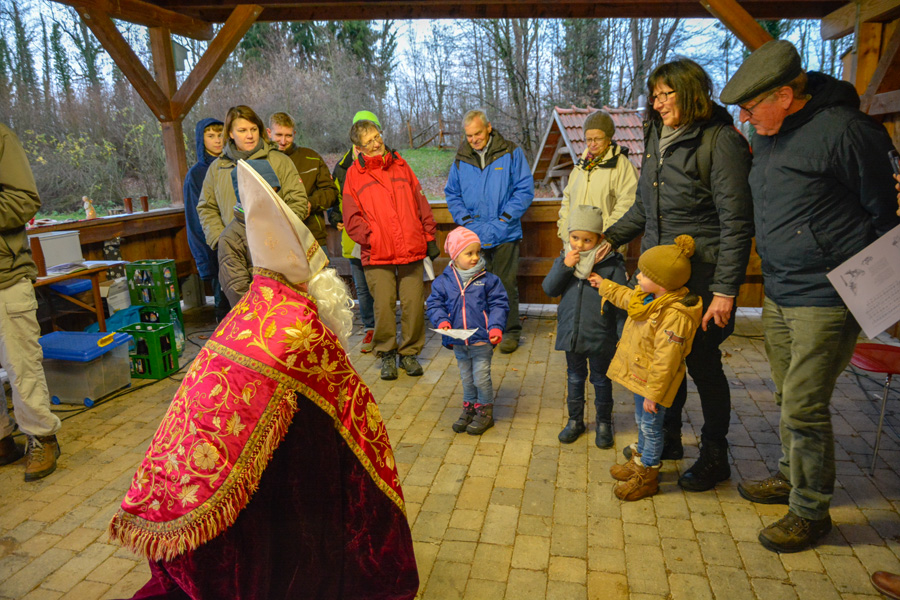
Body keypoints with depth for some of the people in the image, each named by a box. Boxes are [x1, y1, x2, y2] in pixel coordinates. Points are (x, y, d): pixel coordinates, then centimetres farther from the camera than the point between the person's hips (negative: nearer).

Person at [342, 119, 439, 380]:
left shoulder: (401, 165, 15)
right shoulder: (354, 174, 6)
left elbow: (421, 204, 15)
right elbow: (352, 218, 2)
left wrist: (429, 238, 11)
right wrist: (371, 238, -9)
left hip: (411, 250, 2)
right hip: (377, 255, -2)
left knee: (414, 304, 1)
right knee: (384, 305, -2)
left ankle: (410, 352, 19)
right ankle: (387, 354, 17)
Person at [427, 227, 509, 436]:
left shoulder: (488, 280, -6)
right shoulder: (443, 281, -2)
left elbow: (498, 305, -4)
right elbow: (434, 304, 3)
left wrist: (496, 327, -17)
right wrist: (442, 321, -16)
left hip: (482, 340, -3)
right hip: (458, 342, 3)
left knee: (481, 378, 4)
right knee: (466, 378, 18)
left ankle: (485, 412, 24)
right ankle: (469, 408, 36)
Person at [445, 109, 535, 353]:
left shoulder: (511, 153, 0)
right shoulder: (461, 159, 9)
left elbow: (525, 189, -1)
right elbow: (452, 194, 16)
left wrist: (505, 218, -9)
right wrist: (464, 219, 0)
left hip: (504, 234, -3)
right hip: (473, 235, 3)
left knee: (506, 284, 2)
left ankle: (510, 331, 16)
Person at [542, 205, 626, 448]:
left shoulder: (611, 263, -12)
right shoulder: (564, 259, -1)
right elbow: (549, 289, -7)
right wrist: (564, 265, -21)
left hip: (600, 337, -3)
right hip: (571, 334, 3)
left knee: (601, 380, 14)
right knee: (575, 378, 19)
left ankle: (604, 423, 32)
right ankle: (575, 421, 35)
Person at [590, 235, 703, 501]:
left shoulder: (675, 315, -31)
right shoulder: (648, 298, -2)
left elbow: (665, 360, -29)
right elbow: (626, 297, 23)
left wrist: (653, 394, -25)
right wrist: (604, 285, 32)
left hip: (653, 380, -9)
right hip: (638, 373, 9)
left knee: (650, 426, 6)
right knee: (641, 421, 24)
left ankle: (647, 477, 23)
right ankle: (639, 461, 44)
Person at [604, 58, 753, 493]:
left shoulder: (721, 141, -12)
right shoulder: (657, 137, 11)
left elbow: (736, 222, -15)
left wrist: (725, 290, -18)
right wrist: (608, 238, 10)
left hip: (701, 276, -6)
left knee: (702, 362, 4)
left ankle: (715, 456, 25)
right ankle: (668, 440, 33)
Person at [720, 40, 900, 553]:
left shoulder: (843, 131, -17)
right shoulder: (768, 135, 8)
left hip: (826, 298, -8)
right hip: (779, 294, 8)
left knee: (805, 406, -3)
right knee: (789, 397, 19)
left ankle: (811, 511, 16)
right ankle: (792, 477, 38)